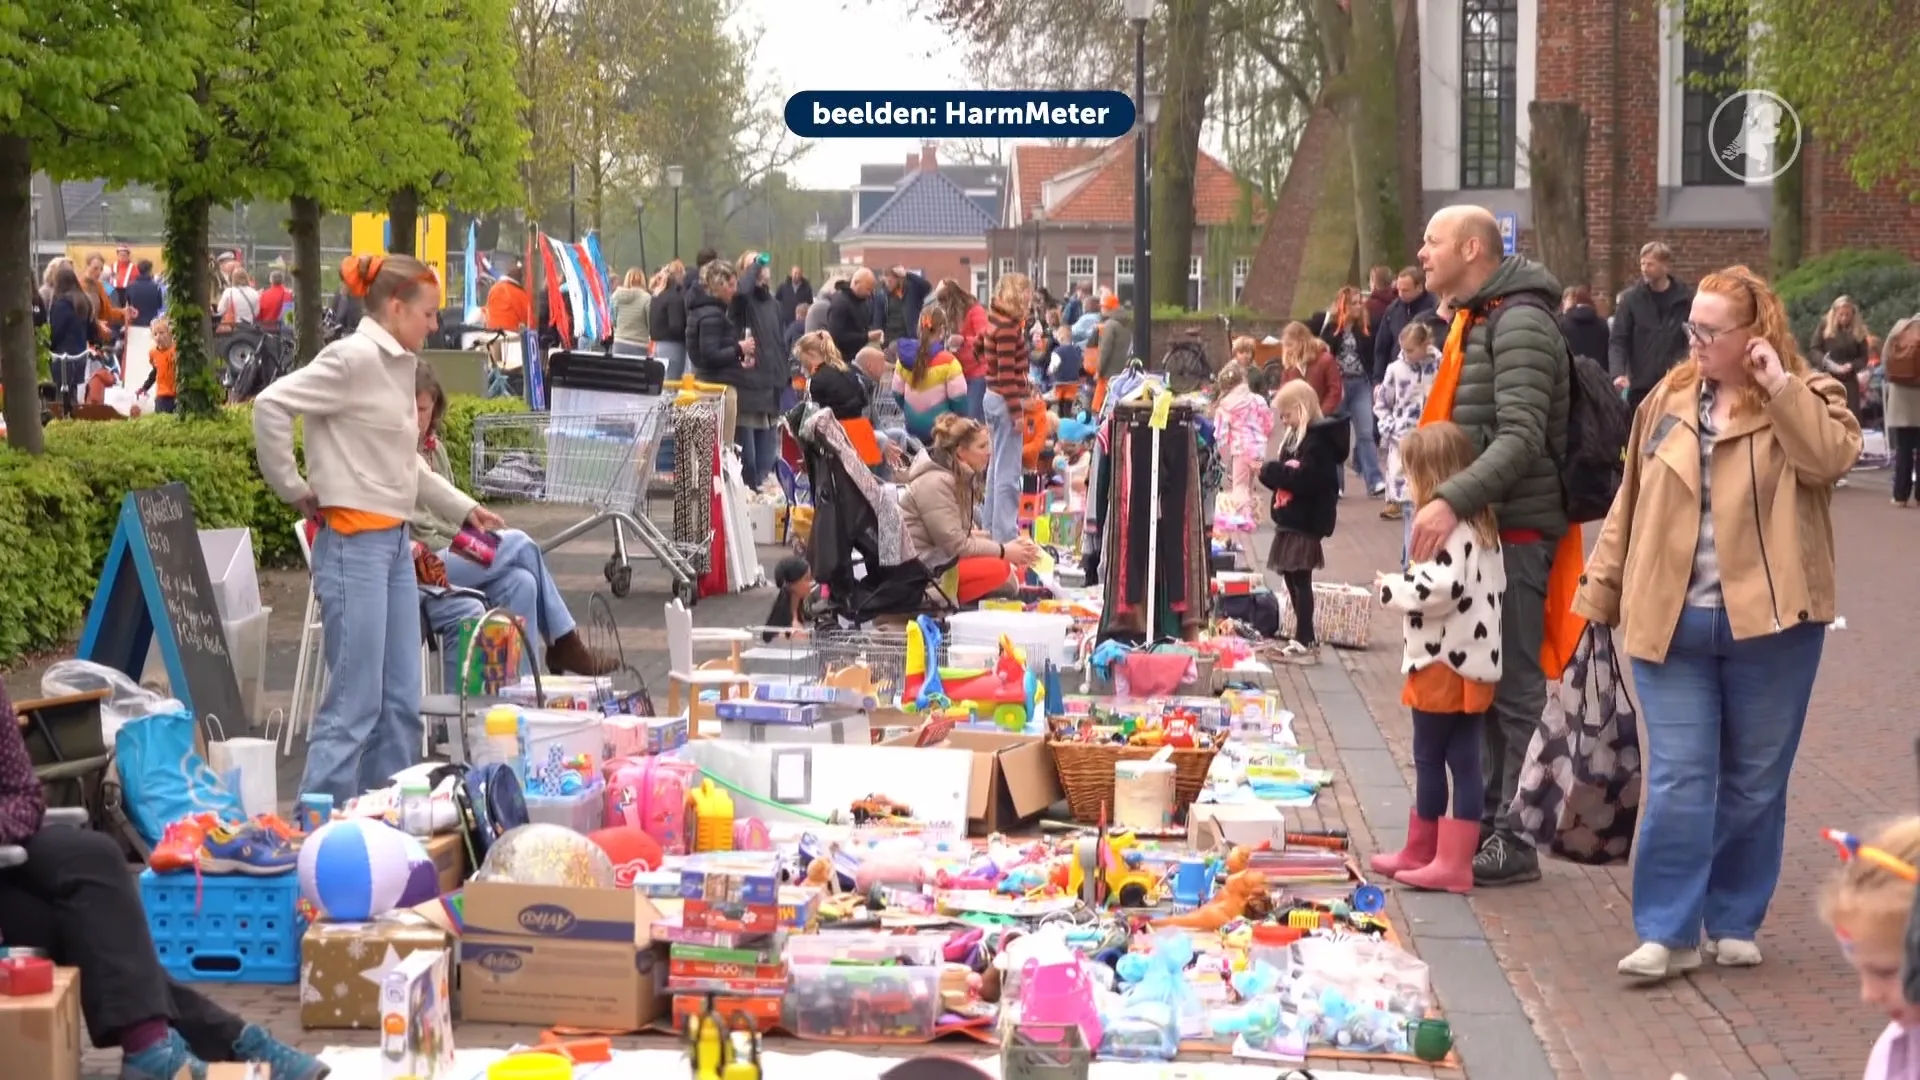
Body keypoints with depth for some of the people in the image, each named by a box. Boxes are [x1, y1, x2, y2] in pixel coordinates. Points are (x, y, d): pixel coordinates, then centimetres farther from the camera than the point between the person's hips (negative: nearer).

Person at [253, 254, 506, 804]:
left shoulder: (398, 363, 14)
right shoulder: (355, 358, -13)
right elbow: (271, 405, -19)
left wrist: (464, 509, 21)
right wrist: (294, 487, -12)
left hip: (395, 540, 9)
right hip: (355, 540, -9)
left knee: (402, 701, 11)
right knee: (355, 702, -8)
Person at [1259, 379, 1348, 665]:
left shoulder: (1318, 439, -15)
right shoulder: (1296, 436, 16)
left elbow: (1305, 479, -25)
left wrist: (1271, 470, -18)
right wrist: (1272, 472, -3)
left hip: (1305, 521, -10)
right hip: (1291, 519, 10)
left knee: (1300, 579, -7)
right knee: (1291, 578, 13)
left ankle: (1305, 643, -4)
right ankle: (1304, 639, 20)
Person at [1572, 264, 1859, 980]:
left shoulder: (1807, 399, -1)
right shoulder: (1668, 400, 9)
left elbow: (1831, 459, -23)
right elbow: (1629, 504, 14)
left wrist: (1780, 385, -21)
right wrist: (1598, 593, 13)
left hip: (1768, 624, -2)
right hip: (1672, 623, 2)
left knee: (1754, 784, 8)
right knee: (1677, 783, -2)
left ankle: (1734, 923, 21)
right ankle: (1666, 932, 1)